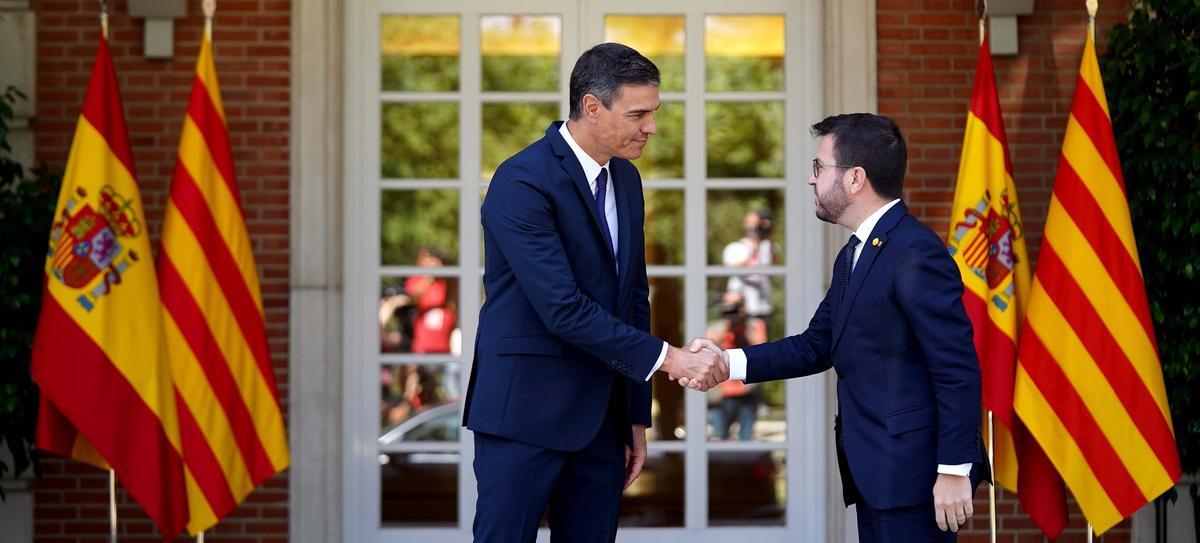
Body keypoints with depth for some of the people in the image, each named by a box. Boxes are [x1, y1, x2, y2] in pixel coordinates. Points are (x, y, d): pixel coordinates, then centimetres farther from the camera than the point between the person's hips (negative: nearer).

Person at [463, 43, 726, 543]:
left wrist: (637, 417, 15)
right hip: (526, 409, -7)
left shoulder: (626, 180, 11)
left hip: (601, 415, 7)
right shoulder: (522, 182, -16)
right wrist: (667, 359, -21)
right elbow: (562, 308, -22)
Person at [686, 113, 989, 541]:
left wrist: (955, 471, -20)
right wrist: (728, 363, 3)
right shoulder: (854, 255, 16)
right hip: (875, 474, 10)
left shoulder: (916, 253, -16)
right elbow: (816, 347, 15)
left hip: (913, 473, -10)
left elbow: (957, 371, -18)